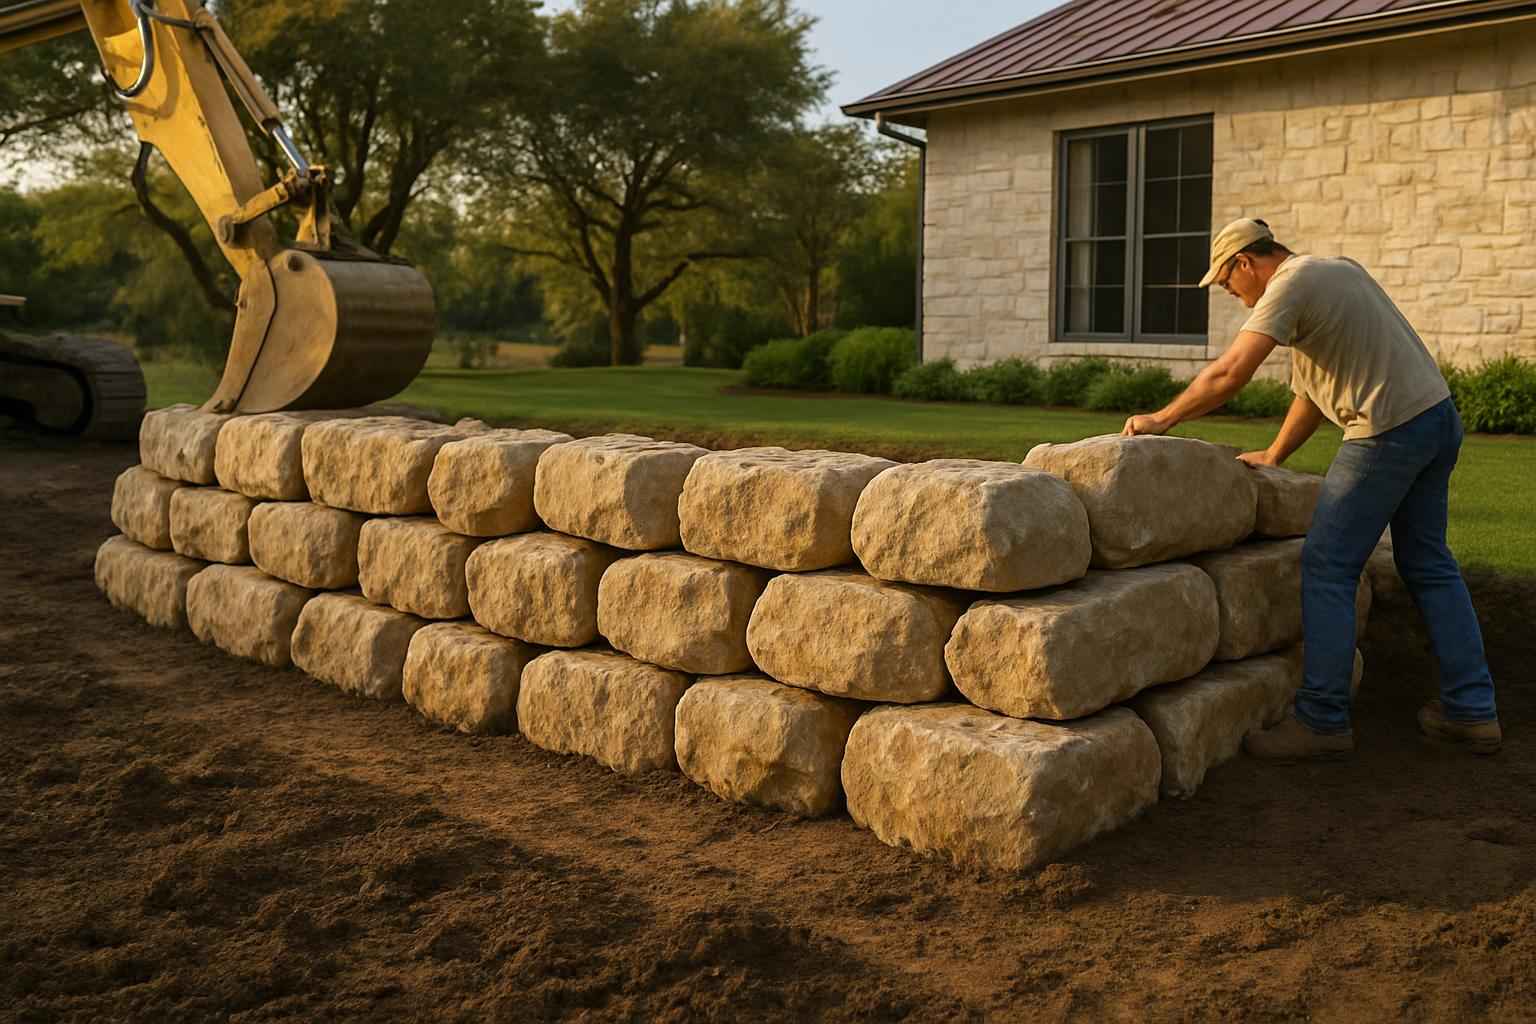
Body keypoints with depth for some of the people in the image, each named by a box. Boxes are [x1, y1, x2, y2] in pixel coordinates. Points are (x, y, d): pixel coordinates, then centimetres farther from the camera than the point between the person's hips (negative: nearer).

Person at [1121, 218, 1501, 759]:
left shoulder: (1290, 285, -11)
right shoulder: (1337, 268, 18)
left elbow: (1230, 373, -22)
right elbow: (1316, 384, 21)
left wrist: (1161, 420, -12)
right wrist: (1273, 456, 23)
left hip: (1390, 430, -10)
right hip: (1439, 414, 10)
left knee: (1327, 567, -3)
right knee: (1428, 564, 17)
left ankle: (1322, 719, 1)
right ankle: (1471, 710, 22)